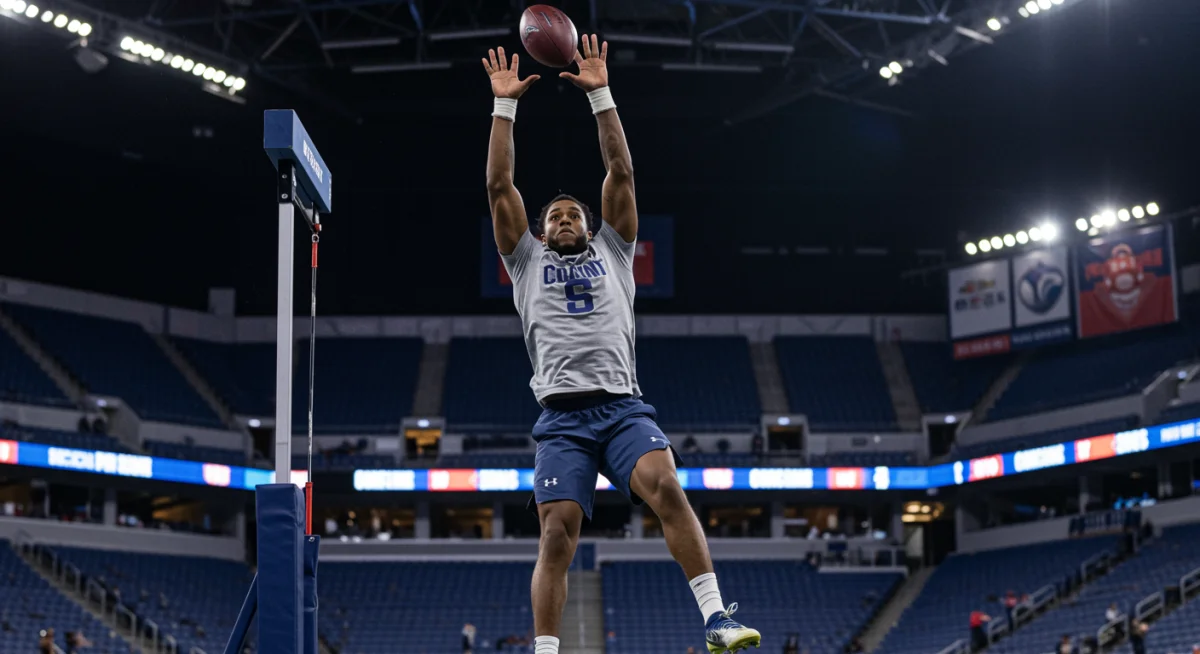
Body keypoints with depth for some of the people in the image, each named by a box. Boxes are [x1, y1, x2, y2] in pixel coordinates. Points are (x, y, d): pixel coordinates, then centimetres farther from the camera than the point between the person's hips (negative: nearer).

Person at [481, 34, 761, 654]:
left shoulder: (612, 252, 24)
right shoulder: (527, 262, 23)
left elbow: (621, 172, 16)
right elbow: (499, 187, 15)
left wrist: (600, 94, 14)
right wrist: (504, 104, 15)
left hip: (623, 405, 0)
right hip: (562, 415, 0)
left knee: (665, 487, -25)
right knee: (556, 533, -13)